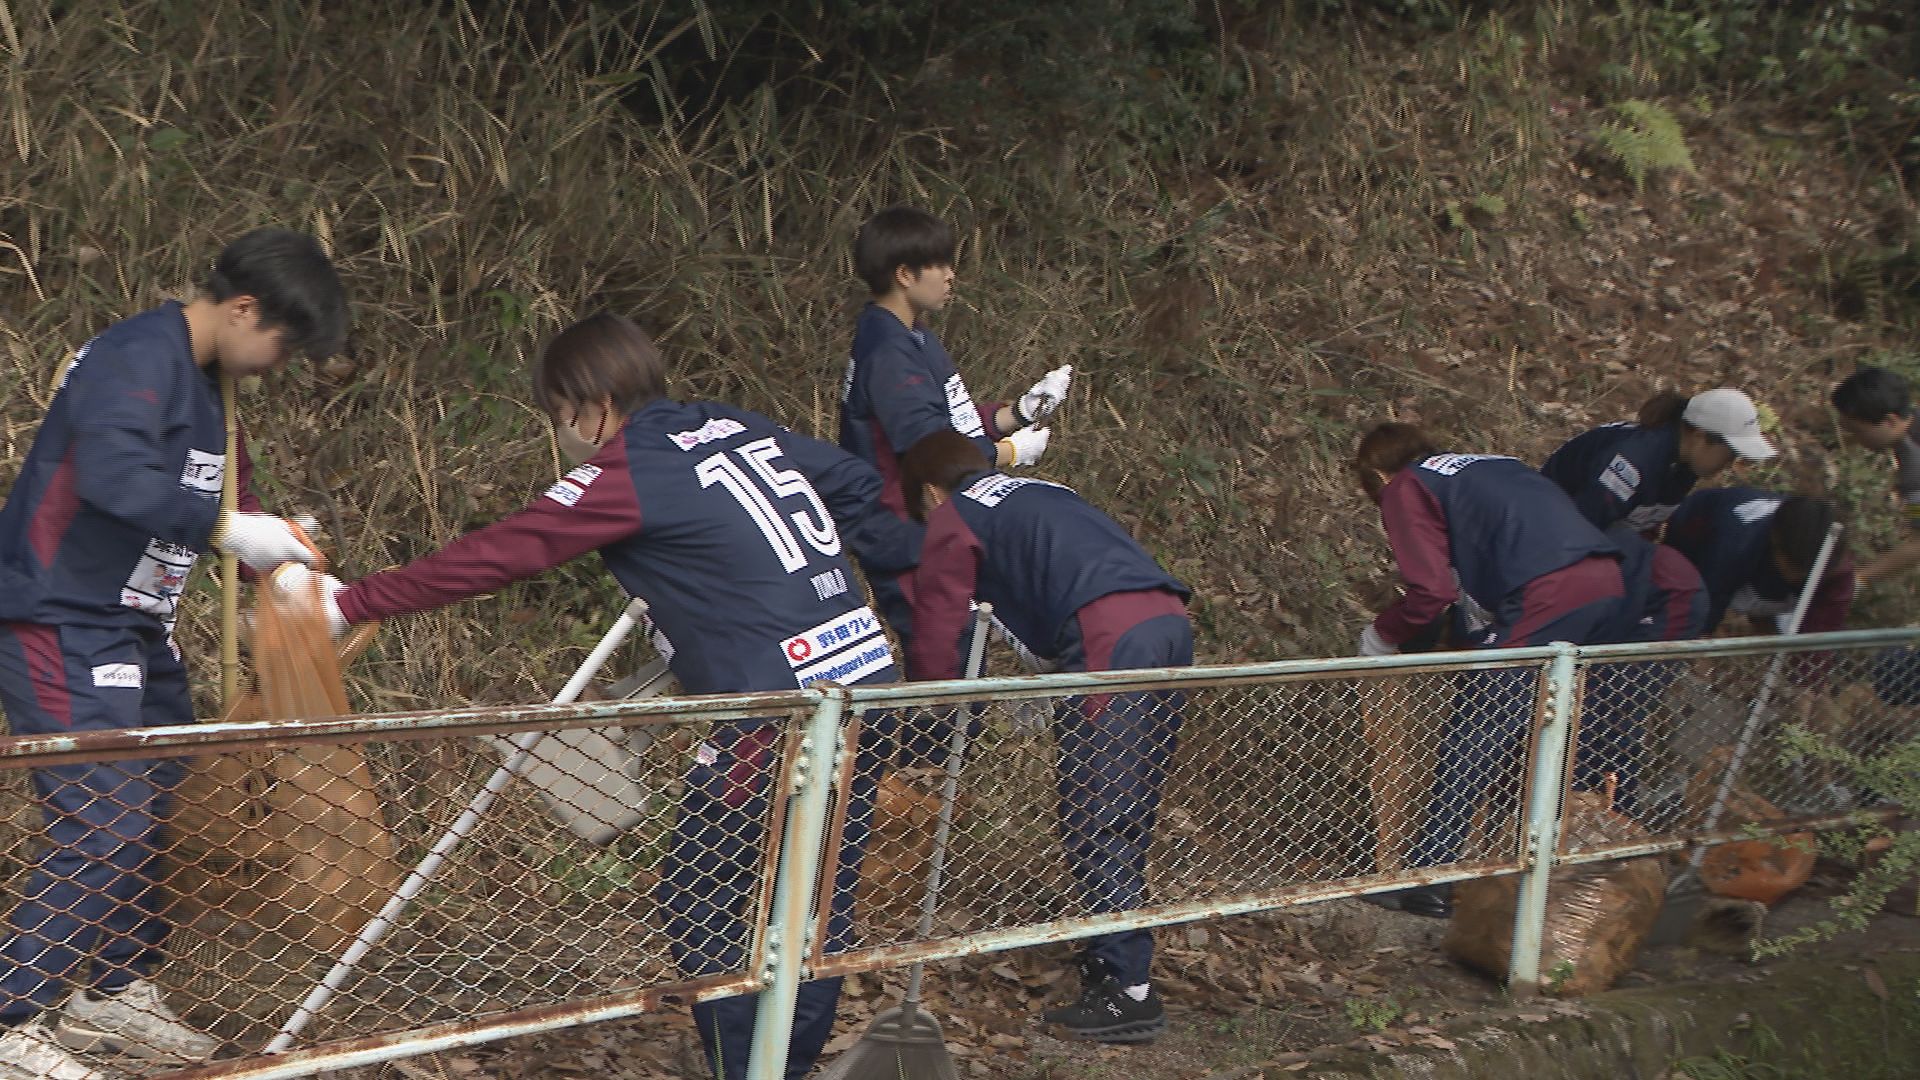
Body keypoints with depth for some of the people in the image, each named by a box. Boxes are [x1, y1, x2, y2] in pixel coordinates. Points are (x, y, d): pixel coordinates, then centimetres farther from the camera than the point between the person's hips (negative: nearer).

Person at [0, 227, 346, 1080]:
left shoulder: (201, 379, 15)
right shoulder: (139, 356, -18)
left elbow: (227, 495, 21)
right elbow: (113, 476, -34)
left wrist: (290, 570, 6)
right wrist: (227, 529, -29)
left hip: (134, 627, 11)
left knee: (155, 808, 15)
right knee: (102, 825, -13)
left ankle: (115, 993, 29)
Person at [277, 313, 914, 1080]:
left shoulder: (628, 474, -7)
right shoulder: (744, 430, 14)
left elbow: (493, 556, -8)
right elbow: (868, 496, 16)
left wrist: (349, 603, -3)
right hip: (869, 684, 8)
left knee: (698, 902, 6)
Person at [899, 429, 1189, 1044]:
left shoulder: (953, 517, 13)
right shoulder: (1042, 493, 35)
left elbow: (936, 636, 11)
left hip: (1110, 639, -8)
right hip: (1171, 622, 8)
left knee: (1091, 824, -4)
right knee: (1127, 820, 15)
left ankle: (1128, 992, -5)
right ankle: (1111, 967, 21)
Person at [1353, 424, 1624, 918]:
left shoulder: (1405, 488, 10)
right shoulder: (1490, 466, 32)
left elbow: (1432, 591, -1)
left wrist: (1381, 635, 14)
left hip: (1546, 600, -8)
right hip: (1608, 584, 8)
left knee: (1473, 738, -1)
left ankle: (1430, 879, 0)